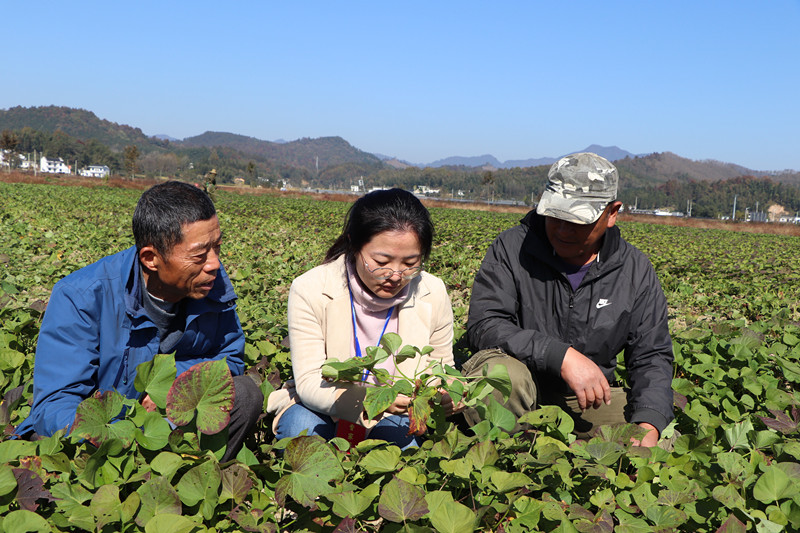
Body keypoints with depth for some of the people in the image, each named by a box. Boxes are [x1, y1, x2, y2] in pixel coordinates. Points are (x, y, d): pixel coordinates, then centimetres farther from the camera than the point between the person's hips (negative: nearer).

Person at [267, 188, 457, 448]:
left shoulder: (433, 294, -12)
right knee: (303, 428, -33)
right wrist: (367, 398, -43)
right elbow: (309, 382, -23)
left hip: (391, 417, 1)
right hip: (321, 408, -1)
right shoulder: (310, 291, -21)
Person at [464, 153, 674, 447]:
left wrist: (648, 425, -18)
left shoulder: (636, 270, 1)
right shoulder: (512, 249, -9)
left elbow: (651, 356, 2)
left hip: (587, 402, 3)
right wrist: (562, 356, -29)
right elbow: (483, 325, -19)